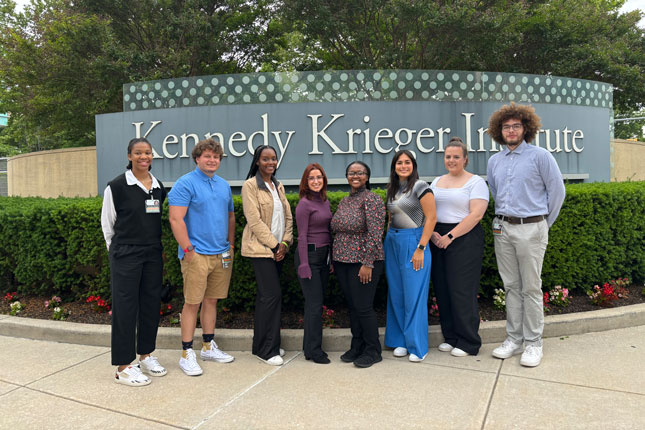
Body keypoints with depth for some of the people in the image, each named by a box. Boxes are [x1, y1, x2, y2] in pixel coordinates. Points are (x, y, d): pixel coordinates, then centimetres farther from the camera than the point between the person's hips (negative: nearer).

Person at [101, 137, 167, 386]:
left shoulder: (158, 187, 8)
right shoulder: (117, 186, -7)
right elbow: (107, 223, 1)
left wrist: (154, 244, 16)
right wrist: (117, 249, 5)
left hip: (153, 254, 6)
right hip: (126, 256, -5)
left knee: (151, 304, 11)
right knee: (125, 307, -1)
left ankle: (145, 356, 27)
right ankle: (123, 368, 9)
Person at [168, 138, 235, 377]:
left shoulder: (223, 185, 14)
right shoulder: (185, 183, -8)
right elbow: (176, 219, -14)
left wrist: (231, 245, 14)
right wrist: (188, 250, -17)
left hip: (221, 254, 7)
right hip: (197, 254, -6)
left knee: (211, 300, 14)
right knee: (192, 302, -2)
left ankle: (209, 347, 26)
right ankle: (187, 354, 9)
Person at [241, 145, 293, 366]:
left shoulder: (278, 186, 15)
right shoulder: (250, 185, -6)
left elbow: (287, 217, 12)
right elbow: (254, 220, -13)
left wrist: (285, 243, -2)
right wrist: (274, 245, -14)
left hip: (277, 249, 7)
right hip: (260, 248, -7)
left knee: (265, 296, 11)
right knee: (272, 295, -10)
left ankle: (261, 345, 21)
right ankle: (267, 349, 2)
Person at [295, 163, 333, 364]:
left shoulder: (325, 201, 13)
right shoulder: (304, 204, -10)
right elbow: (302, 236, -13)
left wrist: (331, 257, 16)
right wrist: (304, 264, -16)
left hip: (324, 255, 8)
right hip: (309, 255, -7)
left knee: (316, 303, 12)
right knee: (314, 304, -4)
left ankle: (310, 347, 22)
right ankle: (314, 350, 8)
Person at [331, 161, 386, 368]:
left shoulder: (371, 199, -10)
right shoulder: (344, 201, 14)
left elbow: (375, 234, -17)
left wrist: (367, 263, -21)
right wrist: (335, 260, 15)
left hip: (363, 262, -7)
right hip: (343, 261, 7)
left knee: (363, 307, -3)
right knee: (352, 306, 13)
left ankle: (373, 351, 13)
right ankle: (357, 347, 26)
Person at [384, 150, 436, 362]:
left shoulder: (420, 186, -7)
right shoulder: (391, 190, 13)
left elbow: (431, 218, -11)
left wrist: (420, 249, -16)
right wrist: (389, 240, 12)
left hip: (413, 242, -6)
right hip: (393, 243, 7)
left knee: (414, 295, -3)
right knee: (396, 295, 9)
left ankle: (417, 346, 10)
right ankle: (401, 341, 22)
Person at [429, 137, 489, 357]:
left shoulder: (475, 182, -2)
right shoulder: (437, 182, 17)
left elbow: (476, 215, -13)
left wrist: (450, 236, -18)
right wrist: (432, 233, -5)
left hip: (464, 239, -6)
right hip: (437, 240, 6)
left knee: (462, 291, -4)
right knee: (442, 289, 7)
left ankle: (469, 343, 10)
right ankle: (451, 337, 20)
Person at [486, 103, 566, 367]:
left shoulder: (540, 156, -4)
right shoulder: (494, 161, 12)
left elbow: (557, 191, -1)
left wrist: (544, 223, 4)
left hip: (531, 229, -5)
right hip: (502, 228, 5)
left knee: (531, 288, 0)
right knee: (511, 286, 10)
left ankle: (533, 343, 10)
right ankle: (514, 339, 19)